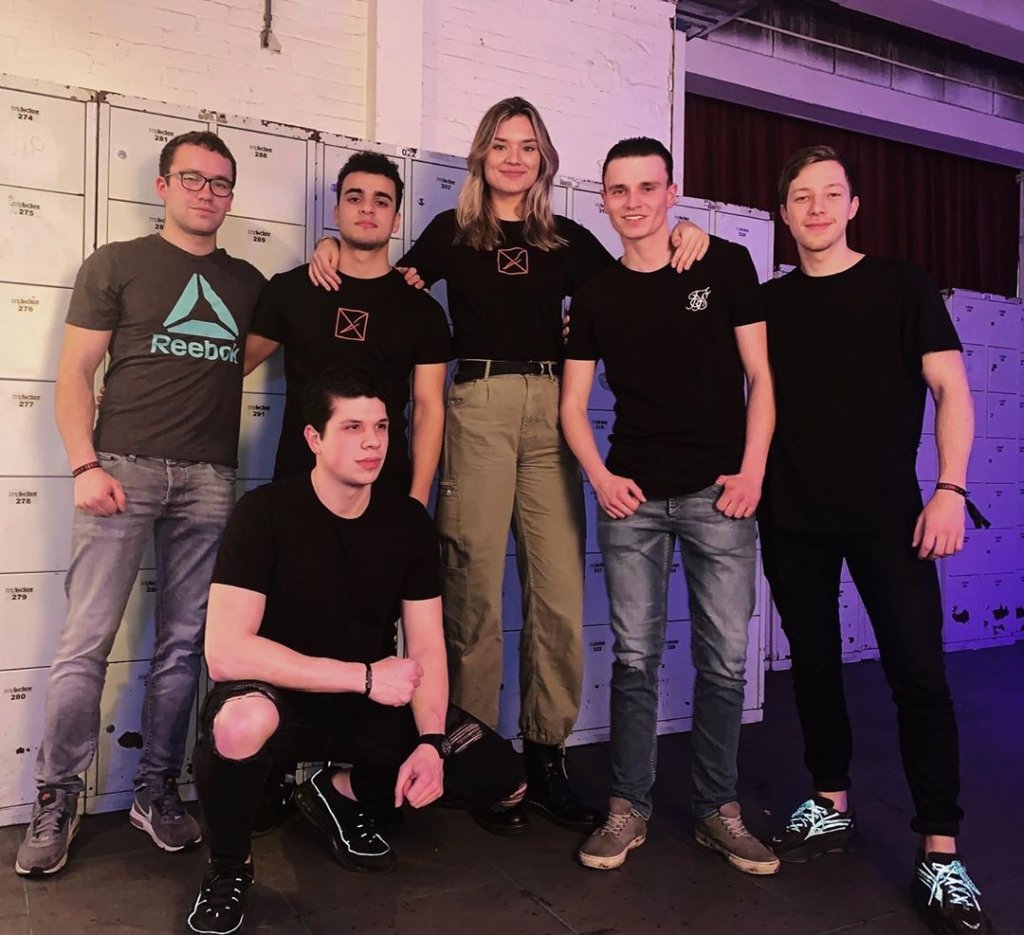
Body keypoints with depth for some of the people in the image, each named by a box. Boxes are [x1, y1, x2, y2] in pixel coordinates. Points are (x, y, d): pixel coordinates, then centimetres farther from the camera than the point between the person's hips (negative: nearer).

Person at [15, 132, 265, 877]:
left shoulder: (248, 283, 16)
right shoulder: (117, 264, 7)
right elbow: (74, 373, 3)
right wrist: (86, 466, -11)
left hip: (210, 479, 3)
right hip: (124, 467, -2)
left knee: (183, 644, 5)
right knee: (87, 641, -4)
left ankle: (157, 790, 17)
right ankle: (59, 797, 10)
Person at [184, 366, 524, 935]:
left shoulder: (410, 521, -5)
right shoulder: (266, 512, -18)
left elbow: (428, 648, -3)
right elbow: (226, 652, -27)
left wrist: (430, 742, -18)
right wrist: (364, 676, -27)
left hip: (376, 704, 4)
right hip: (284, 696, -4)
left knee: (504, 780, -9)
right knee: (240, 722, -39)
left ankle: (343, 792, 16)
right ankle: (230, 867, -5)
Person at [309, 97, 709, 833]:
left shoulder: (569, 240, 17)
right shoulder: (452, 231, 13)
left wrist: (683, 240, 5)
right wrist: (334, 251, 0)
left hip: (550, 413, 2)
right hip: (477, 409, -2)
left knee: (561, 596, 0)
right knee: (475, 593, -1)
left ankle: (547, 758, 14)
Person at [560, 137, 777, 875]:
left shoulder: (726, 266, 3)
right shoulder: (596, 295, 9)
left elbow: (759, 376, 3)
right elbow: (573, 405, 10)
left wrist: (752, 471, -7)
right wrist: (601, 476, -6)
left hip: (718, 494, -1)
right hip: (633, 497, 2)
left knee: (725, 660, 4)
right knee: (635, 657, 5)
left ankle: (719, 810, 20)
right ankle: (630, 807, 18)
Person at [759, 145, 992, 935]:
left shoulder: (902, 285, 3)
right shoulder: (770, 300, 10)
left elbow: (951, 390, -1)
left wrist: (950, 489, -11)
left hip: (886, 512, -3)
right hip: (792, 516, 3)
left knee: (918, 670, -5)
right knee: (814, 662, 10)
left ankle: (940, 852, 4)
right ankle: (832, 806, 26)